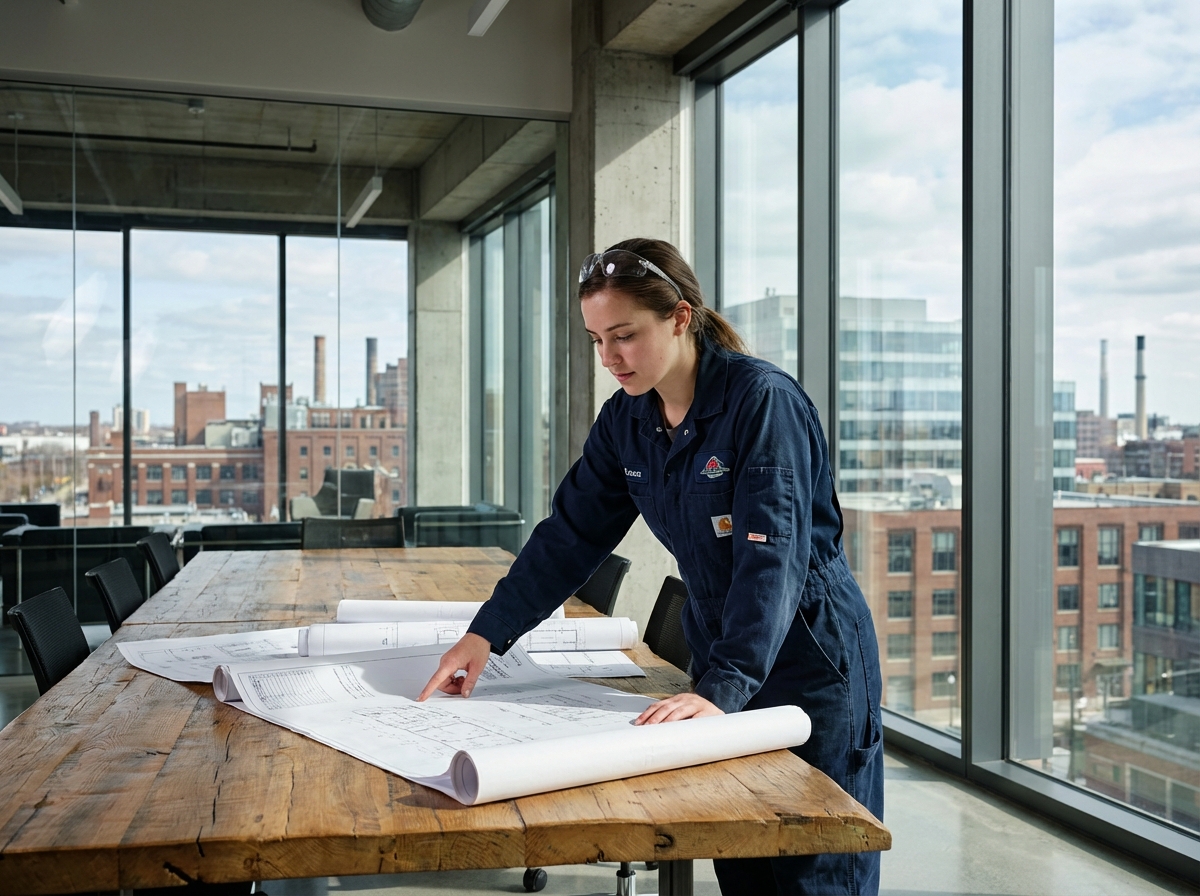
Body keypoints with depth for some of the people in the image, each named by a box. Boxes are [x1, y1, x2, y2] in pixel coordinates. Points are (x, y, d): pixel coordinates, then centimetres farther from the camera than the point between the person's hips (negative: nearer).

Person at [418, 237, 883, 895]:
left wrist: (722, 688, -37)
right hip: (719, 655, 6)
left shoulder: (763, 401, -21)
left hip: (809, 659, -6)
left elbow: (772, 557, -28)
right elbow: (571, 532, 3)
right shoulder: (625, 420, 1)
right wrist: (487, 633, -6)